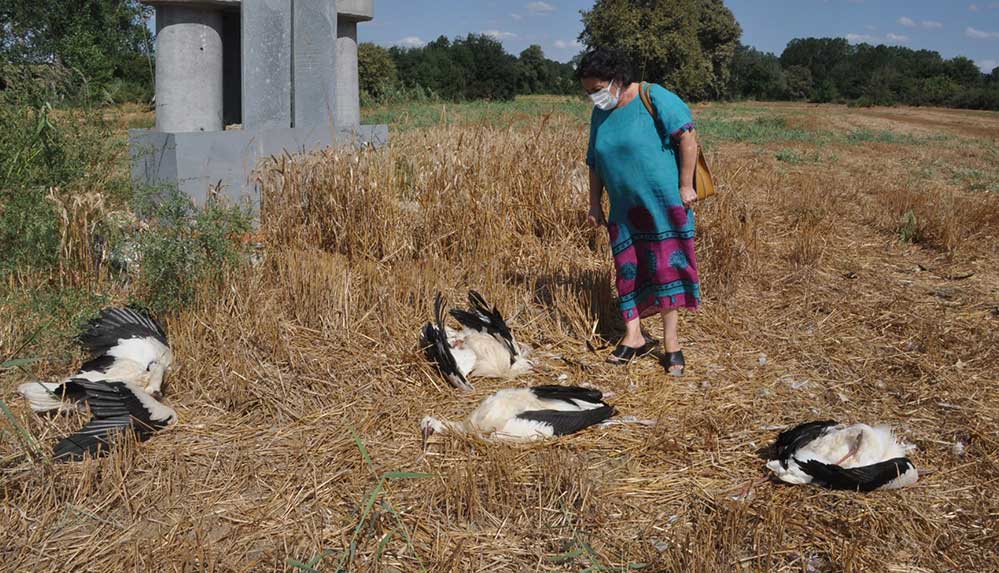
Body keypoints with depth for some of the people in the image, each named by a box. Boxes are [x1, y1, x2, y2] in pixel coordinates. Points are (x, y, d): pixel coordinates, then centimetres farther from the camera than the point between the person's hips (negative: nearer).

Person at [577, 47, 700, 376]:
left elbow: (688, 136, -14)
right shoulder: (599, 115, 10)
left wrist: (685, 185, -17)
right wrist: (594, 203, 14)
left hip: (663, 203, -6)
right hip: (624, 210, 6)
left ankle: (671, 343, 1)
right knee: (628, 271, 5)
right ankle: (634, 337, 13)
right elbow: (595, 164, 17)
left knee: (666, 268, -4)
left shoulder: (653, 99, -10)